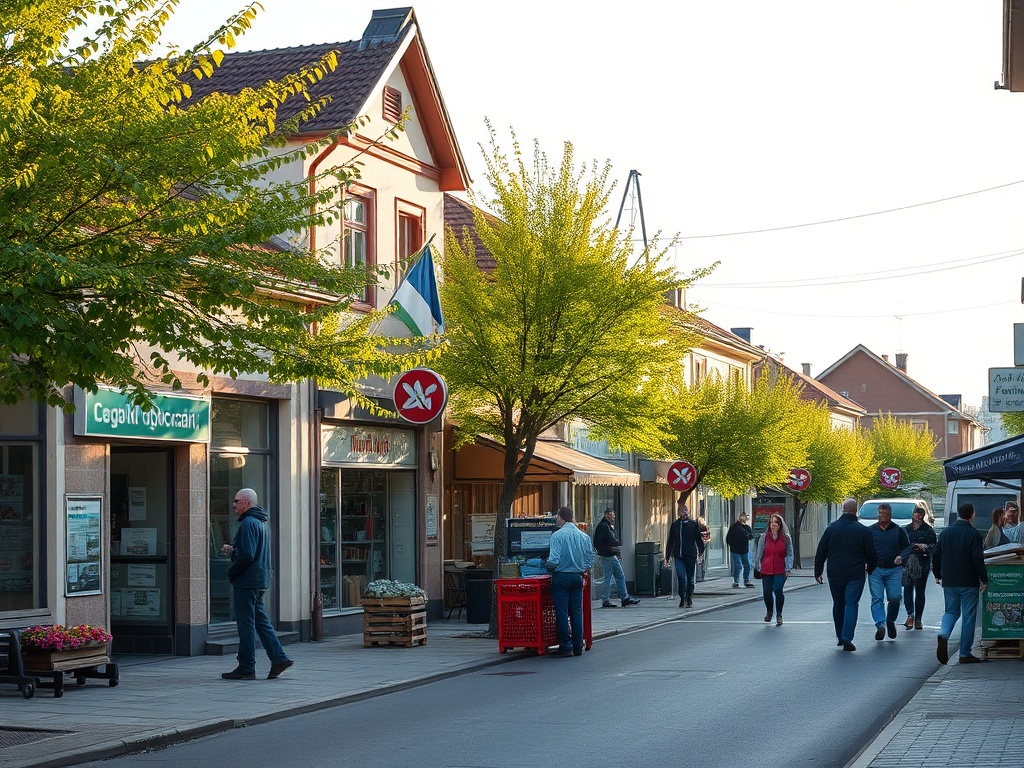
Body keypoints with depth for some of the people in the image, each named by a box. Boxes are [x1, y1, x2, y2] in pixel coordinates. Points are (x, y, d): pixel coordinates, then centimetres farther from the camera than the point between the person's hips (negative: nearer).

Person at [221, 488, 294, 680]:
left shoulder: (248, 523, -15)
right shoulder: (262, 523, 17)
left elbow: (247, 556, -22)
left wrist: (231, 572, -9)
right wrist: (232, 551, 13)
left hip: (246, 581, -10)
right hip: (260, 581, 10)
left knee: (246, 624, -5)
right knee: (260, 621, 13)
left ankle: (246, 667, -1)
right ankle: (278, 658, 10)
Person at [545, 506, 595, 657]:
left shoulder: (558, 535, -11)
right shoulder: (584, 536, 4)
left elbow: (554, 560, -17)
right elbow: (590, 560, 6)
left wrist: (549, 565, 4)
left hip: (561, 577, -5)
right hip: (578, 577, 5)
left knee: (562, 613, 0)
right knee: (577, 612, 9)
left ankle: (566, 647, -2)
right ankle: (578, 647, 11)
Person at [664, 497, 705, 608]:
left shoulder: (693, 524, 4)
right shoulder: (675, 525, 9)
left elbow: (698, 538, 4)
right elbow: (670, 541, 14)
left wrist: (701, 550, -8)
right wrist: (668, 556, 13)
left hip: (690, 555, -1)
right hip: (678, 556, 1)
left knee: (690, 578, 6)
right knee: (681, 577, -10)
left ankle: (689, 599, 17)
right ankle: (682, 599, -4)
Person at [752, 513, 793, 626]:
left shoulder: (786, 538, 4)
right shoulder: (764, 537, 6)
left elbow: (789, 554, 6)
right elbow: (759, 553, 10)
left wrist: (788, 568, -3)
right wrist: (757, 567, 6)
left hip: (780, 570, -2)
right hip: (766, 570, 2)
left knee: (777, 590, -15)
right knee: (767, 592, 0)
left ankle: (779, 614, 3)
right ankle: (769, 611, 30)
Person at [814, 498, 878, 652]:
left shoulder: (831, 529, 0)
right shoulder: (863, 531, -5)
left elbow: (821, 552, 3)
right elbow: (871, 554, 2)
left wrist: (818, 572, 12)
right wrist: (870, 569, 21)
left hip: (835, 575, 2)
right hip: (855, 575, -2)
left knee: (838, 604, 16)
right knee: (851, 604, -1)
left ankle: (840, 636, 22)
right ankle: (847, 638, -14)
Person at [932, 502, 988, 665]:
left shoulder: (946, 533, 4)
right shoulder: (974, 534, -12)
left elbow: (936, 556, 9)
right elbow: (978, 559, -15)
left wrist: (937, 575, 23)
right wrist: (984, 579, -4)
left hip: (949, 582, 4)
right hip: (968, 583, -4)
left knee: (951, 611, 17)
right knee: (968, 617, 4)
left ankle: (943, 634, -13)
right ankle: (965, 654, 5)